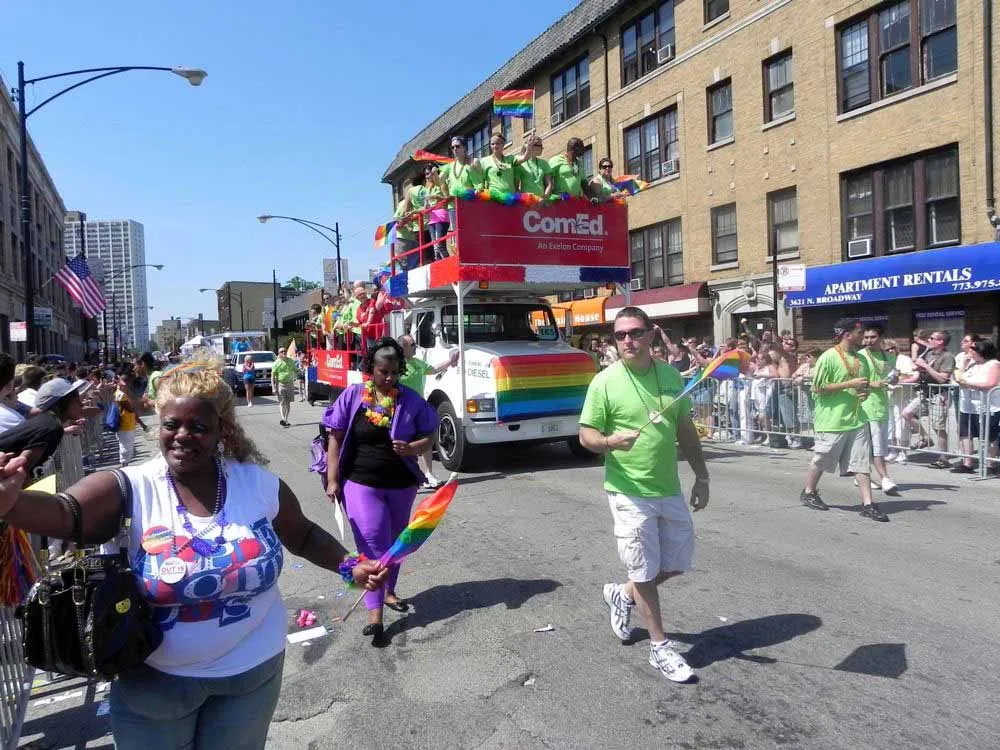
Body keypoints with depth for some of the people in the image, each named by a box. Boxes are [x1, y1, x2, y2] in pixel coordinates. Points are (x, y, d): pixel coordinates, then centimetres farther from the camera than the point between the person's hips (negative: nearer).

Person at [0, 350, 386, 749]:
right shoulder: (130, 489, -17)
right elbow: (64, 512, -35)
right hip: (154, 681, -1)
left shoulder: (260, 485, -9)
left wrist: (350, 565, -8)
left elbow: (303, 535, 5)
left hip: (252, 671, 1)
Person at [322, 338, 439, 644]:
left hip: (402, 484, 3)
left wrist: (411, 449, -23)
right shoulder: (352, 396, -6)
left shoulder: (411, 400, -3)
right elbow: (336, 438, -3)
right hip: (361, 483, -3)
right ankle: (374, 614, -3)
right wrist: (332, 480, -7)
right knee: (373, 544, -8)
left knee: (396, 542, 18)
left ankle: (389, 592, 40)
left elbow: (426, 439, 0)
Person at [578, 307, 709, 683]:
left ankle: (623, 595, 39)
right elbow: (586, 435, -9)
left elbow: (686, 431, 12)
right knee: (645, 570, 4)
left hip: (670, 489, 5)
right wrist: (610, 441, -30)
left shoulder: (671, 376, 4)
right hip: (630, 493, -5)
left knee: (678, 562, 16)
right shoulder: (605, 382, -11)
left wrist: (701, 476, 11)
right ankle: (660, 647, 22)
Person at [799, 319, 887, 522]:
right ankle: (808, 493, 27)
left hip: (856, 419, 7)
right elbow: (818, 387, -17)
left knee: (862, 462, 2)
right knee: (821, 461, 8)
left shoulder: (860, 359, 13)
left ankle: (867, 504, 5)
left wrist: (864, 392, 2)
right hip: (832, 420, -7)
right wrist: (850, 384, -19)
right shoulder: (829, 357, -12)